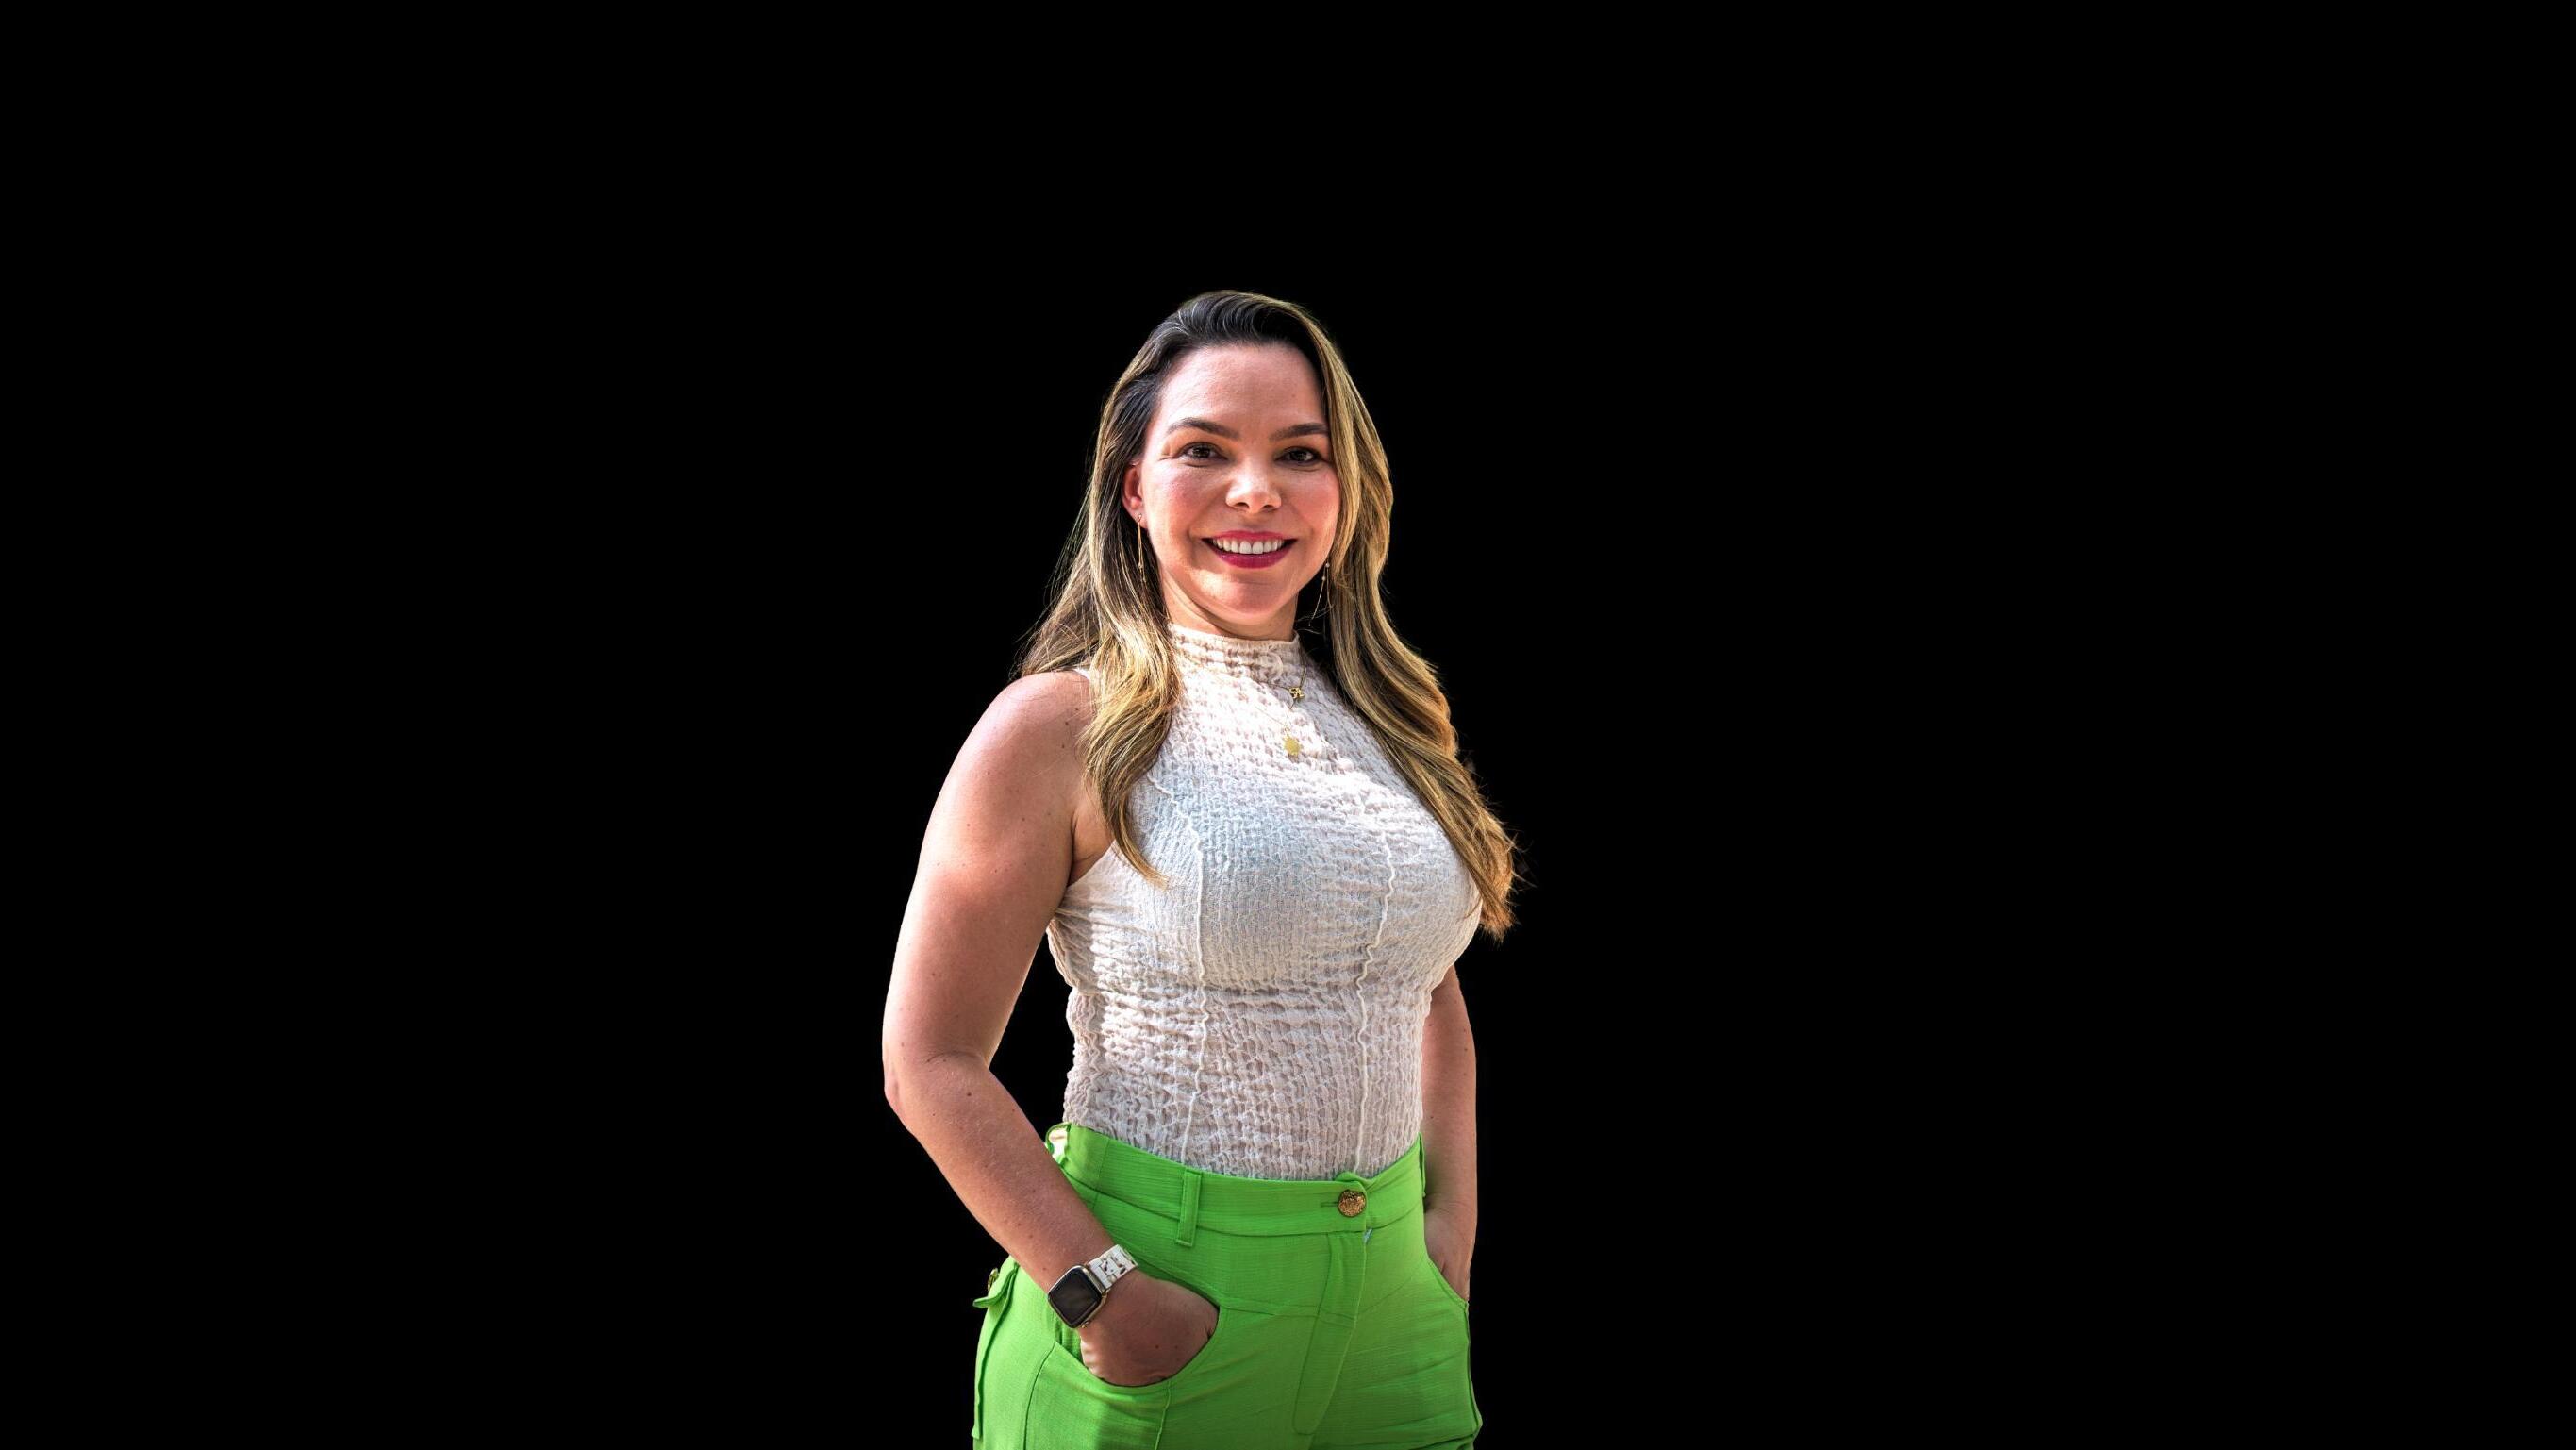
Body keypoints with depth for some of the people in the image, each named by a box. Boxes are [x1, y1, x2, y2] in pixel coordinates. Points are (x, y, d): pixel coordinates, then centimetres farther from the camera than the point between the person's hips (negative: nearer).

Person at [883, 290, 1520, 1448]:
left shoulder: (1390, 722, 9)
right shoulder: (1058, 729, -9)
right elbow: (931, 1061, -11)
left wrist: (1452, 1217, 6)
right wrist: (1101, 1294, -17)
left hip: (1390, 1300, 5)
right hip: (1156, 1287, -5)